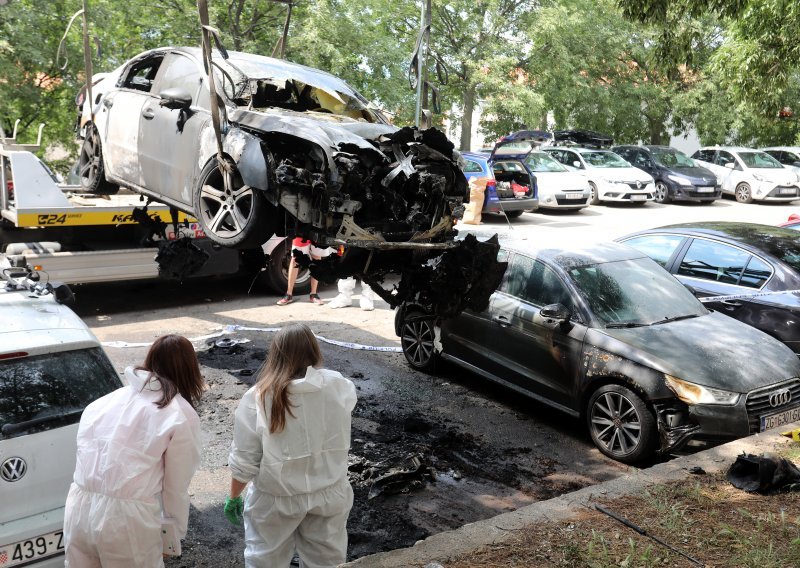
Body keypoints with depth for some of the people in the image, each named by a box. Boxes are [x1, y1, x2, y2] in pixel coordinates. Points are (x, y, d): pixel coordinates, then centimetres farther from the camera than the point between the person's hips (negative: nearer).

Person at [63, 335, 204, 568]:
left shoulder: (112, 398, 9)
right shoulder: (182, 416, -4)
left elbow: (87, 451, 13)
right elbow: (176, 488, 0)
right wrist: (176, 534, 15)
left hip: (80, 507, 5)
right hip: (127, 517, -5)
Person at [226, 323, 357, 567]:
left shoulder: (257, 397, -18)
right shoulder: (338, 386, -12)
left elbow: (243, 460, -13)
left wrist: (233, 497, 3)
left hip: (276, 499, -2)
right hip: (330, 493, 2)